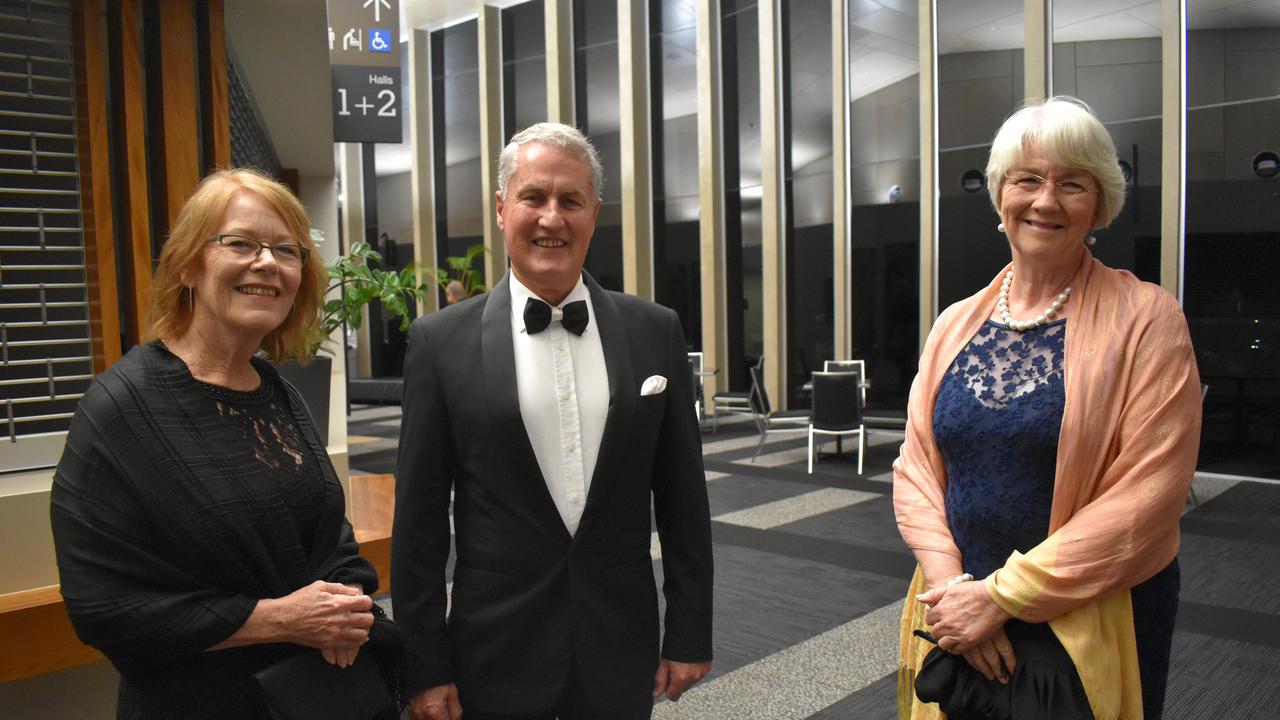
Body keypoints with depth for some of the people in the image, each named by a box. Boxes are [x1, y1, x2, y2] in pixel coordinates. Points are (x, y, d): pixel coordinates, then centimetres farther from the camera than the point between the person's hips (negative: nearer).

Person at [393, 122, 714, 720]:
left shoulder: (655, 331, -1)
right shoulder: (442, 341, -6)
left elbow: (682, 496, 3)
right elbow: (419, 518, -4)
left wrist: (690, 634, 3)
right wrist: (423, 668, -3)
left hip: (622, 654, 2)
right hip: (496, 658, -1)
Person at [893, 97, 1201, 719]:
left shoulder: (1144, 319, -9)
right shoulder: (956, 325, 4)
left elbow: (1148, 494, -17)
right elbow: (917, 466, 2)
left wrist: (1001, 596, -18)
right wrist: (949, 583, -13)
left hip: (1092, 629, -3)